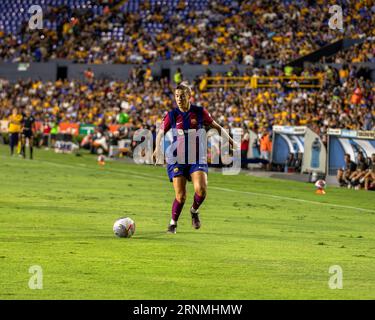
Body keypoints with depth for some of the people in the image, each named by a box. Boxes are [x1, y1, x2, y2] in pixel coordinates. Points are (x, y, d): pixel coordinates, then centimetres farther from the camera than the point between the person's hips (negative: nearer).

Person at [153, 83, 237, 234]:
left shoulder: (199, 112, -2)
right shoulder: (171, 115, -2)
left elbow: (217, 127, 11)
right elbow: (161, 133, 9)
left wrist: (231, 142, 7)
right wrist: (158, 149, -10)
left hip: (197, 158, 0)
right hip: (177, 159, 0)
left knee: (201, 189, -21)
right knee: (180, 196, -9)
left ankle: (194, 211, 12)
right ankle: (173, 223, 16)